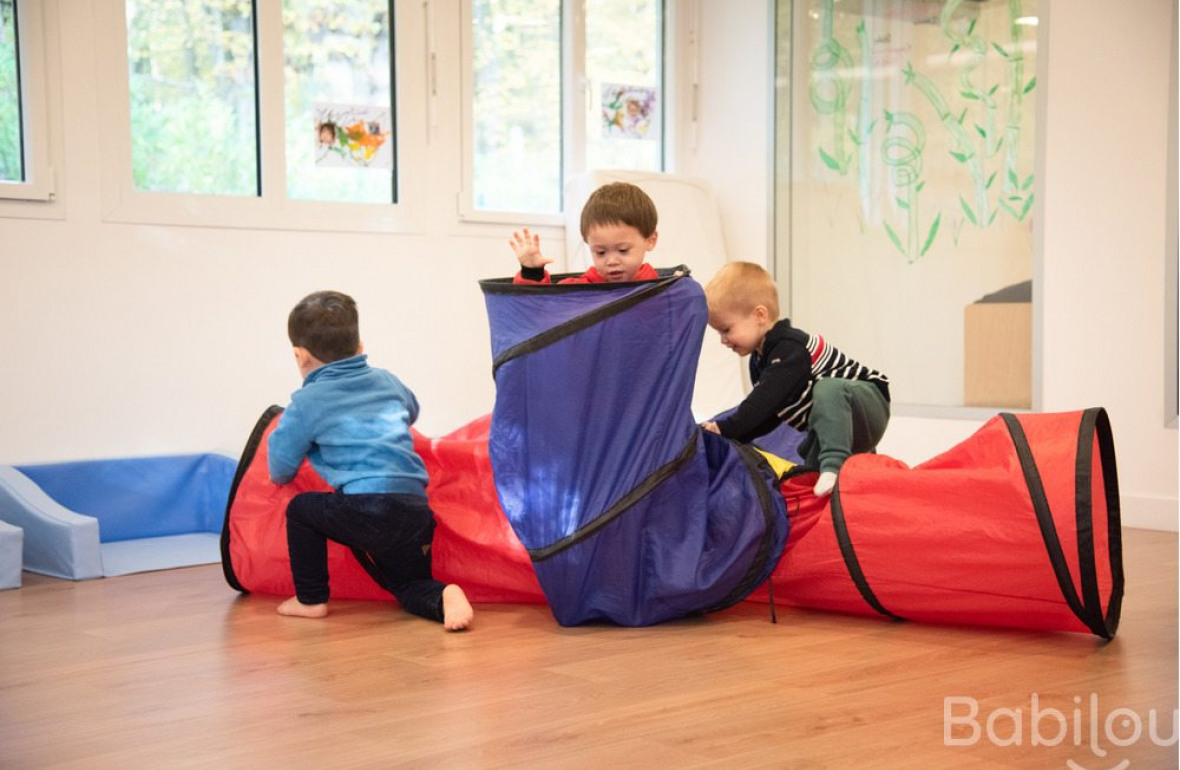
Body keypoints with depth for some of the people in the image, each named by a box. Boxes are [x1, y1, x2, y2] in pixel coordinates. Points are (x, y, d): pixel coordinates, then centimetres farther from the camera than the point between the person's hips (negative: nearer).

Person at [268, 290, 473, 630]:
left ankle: (311, 599, 22)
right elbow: (411, 411, 42)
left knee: (300, 510, 20)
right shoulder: (386, 380, 20)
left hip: (367, 511, -5)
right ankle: (442, 598, -8)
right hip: (417, 511, 6)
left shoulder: (307, 402, 4)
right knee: (410, 587, 24)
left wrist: (282, 477, 31)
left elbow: (280, 470, 8)